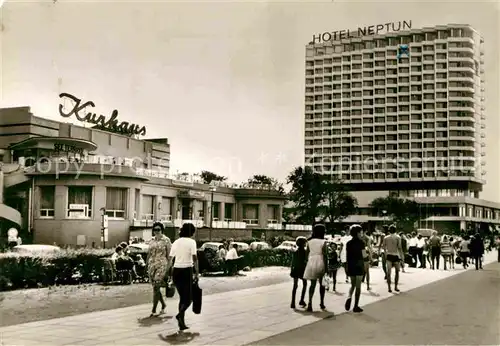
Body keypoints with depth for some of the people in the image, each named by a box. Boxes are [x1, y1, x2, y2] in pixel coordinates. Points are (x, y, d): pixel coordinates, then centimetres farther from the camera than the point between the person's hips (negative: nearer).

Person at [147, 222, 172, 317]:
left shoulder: (166, 240, -3)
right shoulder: (152, 240, 11)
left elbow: (169, 255, -3)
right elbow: (149, 253, 17)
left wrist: (168, 267, -7)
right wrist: (147, 264, 14)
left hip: (161, 265, -5)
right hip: (152, 265, 5)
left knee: (156, 287, -11)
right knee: (155, 287, 10)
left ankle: (154, 310, -6)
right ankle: (163, 305, 29)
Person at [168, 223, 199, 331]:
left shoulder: (176, 242, 11)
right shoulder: (191, 242, -3)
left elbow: (170, 259, 9)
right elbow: (194, 258, -13)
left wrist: (170, 272, 14)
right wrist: (196, 273, -8)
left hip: (176, 271, 5)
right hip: (187, 270, -5)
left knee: (182, 297, 15)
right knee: (189, 297, 3)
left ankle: (182, 323, 13)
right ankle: (180, 314, -24)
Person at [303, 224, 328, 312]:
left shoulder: (310, 241, 3)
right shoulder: (323, 242, -8)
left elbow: (308, 254, 4)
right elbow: (324, 255, -10)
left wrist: (308, 262, 11)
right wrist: (326, 267, -7)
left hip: (311, 262, 3)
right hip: (320, 262, -3)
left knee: (313, 284, 4)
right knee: (322, 283, 13)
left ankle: (310, 303, -11)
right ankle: (322, 303, 22)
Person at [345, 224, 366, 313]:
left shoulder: (348, 243, 5)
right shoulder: (360, 242, -10)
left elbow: (347, 256, 7)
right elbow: (364, 255, -14)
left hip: (350, 266, 4)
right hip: (359, 266, -4)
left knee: (352, 284, 18)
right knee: (358, 286, 4)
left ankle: (349, 297, -10)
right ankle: (356, 306, 4)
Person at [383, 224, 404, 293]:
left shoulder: (385, 238, 3)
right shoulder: (398, 237, -6)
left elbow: (384, 248, 9)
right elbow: (399, 247, -10)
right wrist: (401, 257, -6)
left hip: (388, 256, 2)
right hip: (396, 255, -2)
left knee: (389, 272, 1)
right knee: (397, 271, 13)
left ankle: (389, 288, -2)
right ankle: (395, 287, 15)